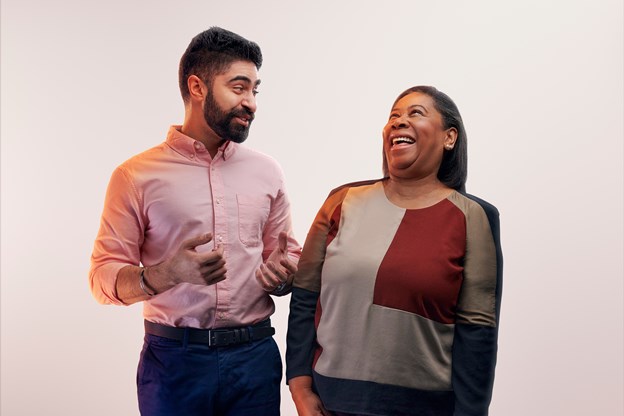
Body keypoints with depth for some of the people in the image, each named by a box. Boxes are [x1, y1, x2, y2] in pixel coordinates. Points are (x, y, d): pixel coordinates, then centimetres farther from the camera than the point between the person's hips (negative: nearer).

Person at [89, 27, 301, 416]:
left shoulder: (267, 171, 5)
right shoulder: (136, 175, -5)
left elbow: (289, 254, 13)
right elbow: (104, 276, -5)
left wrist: (282, 276, -10)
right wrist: (164, 275, -24)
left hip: (255, 355, 3)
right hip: (175, 358, -3)